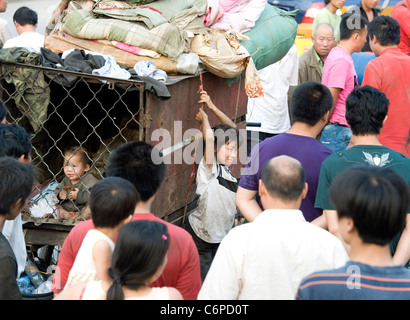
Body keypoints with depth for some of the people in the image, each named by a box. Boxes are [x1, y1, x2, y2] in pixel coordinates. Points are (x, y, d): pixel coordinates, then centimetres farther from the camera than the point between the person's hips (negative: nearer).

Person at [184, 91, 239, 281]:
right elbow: (209, 137, -34)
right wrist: (204, 118, -15)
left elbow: (232, 130, 6)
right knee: (203, 282, -6)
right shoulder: (209, 168, -18)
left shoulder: (226, 167, 2)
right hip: (199, 237, -7)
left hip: (222, 236, 7)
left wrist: (212, 107, -1)